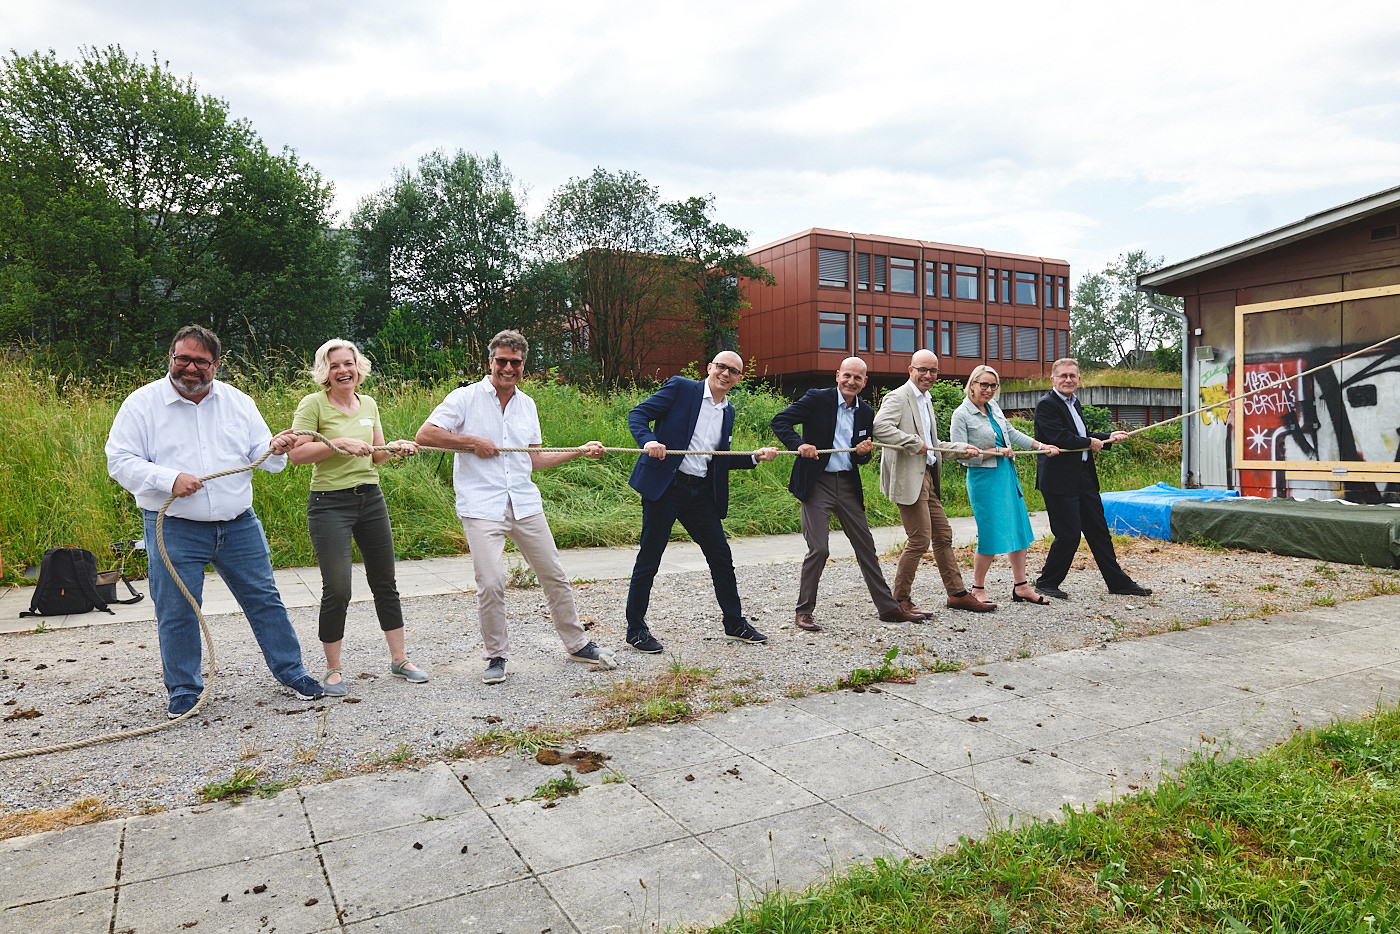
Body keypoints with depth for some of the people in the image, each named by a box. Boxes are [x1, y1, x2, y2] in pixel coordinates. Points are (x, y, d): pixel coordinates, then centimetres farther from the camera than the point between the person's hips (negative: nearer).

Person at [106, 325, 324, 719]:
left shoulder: (238, 402, 6)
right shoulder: (143, 403, -3)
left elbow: (261, 455, 10)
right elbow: (120, 462, -6)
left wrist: (275, 449, -14)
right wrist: (170, 479, -22)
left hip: (239, 525, 3)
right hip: (174, 529, -2)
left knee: (264, 598, 8)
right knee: (176, 612, 4)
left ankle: (290, 672, 21)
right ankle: (184, 690, 23)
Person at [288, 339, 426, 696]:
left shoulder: (368, 404, 10)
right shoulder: (313, 404, -6)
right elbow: (296, 454, -14)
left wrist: (396, 448, -3)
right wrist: (337, 444, -23)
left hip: (371, 499, 6)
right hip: (330, 504, -5)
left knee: (385, 583, 10)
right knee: (337, 590, -7)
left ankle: (399, 659, 22)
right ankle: (333, 669, 11)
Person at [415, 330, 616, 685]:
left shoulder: (527, 405, 14)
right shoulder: (466, 397, -2)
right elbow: (424, 435, -8)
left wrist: (581, 451, 14)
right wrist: (472, 442, -13)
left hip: (525, 503, 5)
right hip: (481, 506, -4)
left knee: (554, 576, 8)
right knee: (490, 583, -11)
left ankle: (578, 645, 24)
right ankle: (496, 656, 11)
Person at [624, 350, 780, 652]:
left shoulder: (728, 412, 16)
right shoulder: (680, 388, -2)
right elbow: (638, 414, -7)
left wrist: (755, 457, 6)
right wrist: (648, 440, -26)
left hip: (701, 492, 6)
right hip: (666, 485, -6)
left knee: (721, 557, 9)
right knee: (649, 557, 1)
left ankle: (735, 624, 25)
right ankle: (636, 628, 14)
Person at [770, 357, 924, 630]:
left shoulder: (866, 412, 10)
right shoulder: (817, 398, -5)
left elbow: (863, 458, 16)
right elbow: (780, 421, -9)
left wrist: (864, 452, -8)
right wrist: (798, 444, -26)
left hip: (848, 484, 6)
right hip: (817, 483, -5)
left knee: (865, 546, 11)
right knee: (818, 549, -9)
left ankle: (888, 607, 21)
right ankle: (804, 611, 6)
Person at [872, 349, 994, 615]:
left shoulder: (926, 401, 21)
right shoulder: (898, 397, -10)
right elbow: (880, 427, -28)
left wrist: (961, 449, 18)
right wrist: (915, 443, -22)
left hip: (927, 477, 10)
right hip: (909, 479, -10)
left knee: (943, 535, 14)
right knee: (920, 539, -7)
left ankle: (957, 593, 24)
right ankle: (900, 600, 5)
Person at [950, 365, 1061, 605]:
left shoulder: (993, 406, 10)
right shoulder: (962, 414, -11)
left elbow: (1012, 432, 21)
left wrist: (1042, 446, 20)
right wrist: (993, 452, -15)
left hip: (1007, 474, 8)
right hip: (984, 478, -8)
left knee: (1018, 528, 9)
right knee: (991, 534, -7)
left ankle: (1021, 587, 19)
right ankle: (978, 589, 9)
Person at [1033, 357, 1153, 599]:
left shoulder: (1074, 402, 16)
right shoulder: (1046, 404, -12)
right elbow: (1060, 438, -22)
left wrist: (1109, 437, 12)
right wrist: (1090, 442, -9)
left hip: (1084, 477, 9)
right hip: (1060, 480, -9)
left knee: (1099, 531, 14)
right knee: (1069, 534, -6)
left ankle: (1118, 582, 23)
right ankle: (1046, 583, 9)